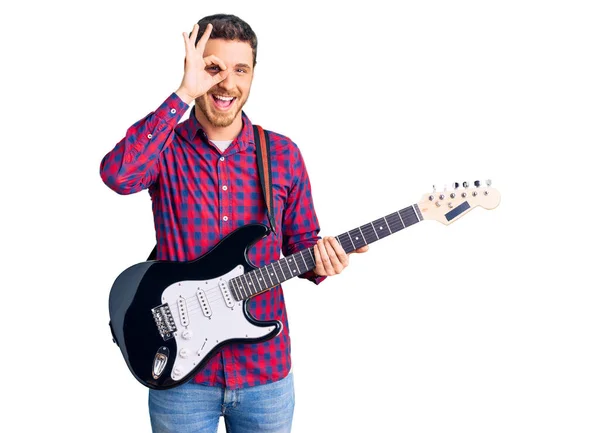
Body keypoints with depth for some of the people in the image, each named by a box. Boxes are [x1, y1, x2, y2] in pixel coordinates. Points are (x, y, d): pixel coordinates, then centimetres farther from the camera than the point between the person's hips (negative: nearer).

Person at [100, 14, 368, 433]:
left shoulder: (283, 154, 1)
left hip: (265, 368, 3)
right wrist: (184, 94, -25)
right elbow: (119, 174, -29)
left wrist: (317, 259, -15)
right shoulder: (164, 148, -6)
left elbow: (300, 240, 8)